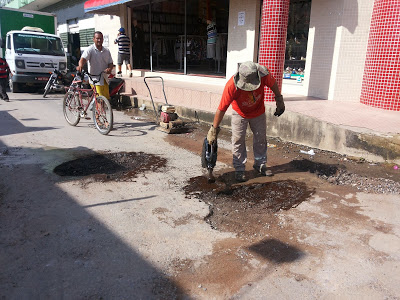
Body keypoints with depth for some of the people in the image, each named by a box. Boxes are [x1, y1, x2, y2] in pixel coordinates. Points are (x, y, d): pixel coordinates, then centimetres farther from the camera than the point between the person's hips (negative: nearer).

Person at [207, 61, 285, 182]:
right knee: (238, 140, -3)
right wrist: (214, 130, -26)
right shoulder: (231, 86, -37)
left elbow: (273, 84, -8)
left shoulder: (264, 74, -32)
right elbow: (221, 109, -31)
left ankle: (260, 165, 31)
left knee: (261, 139, 13)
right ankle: (239, 170, 11)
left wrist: (280, 101, 3)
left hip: (258, 112, 3)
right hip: (240, 114, -3)